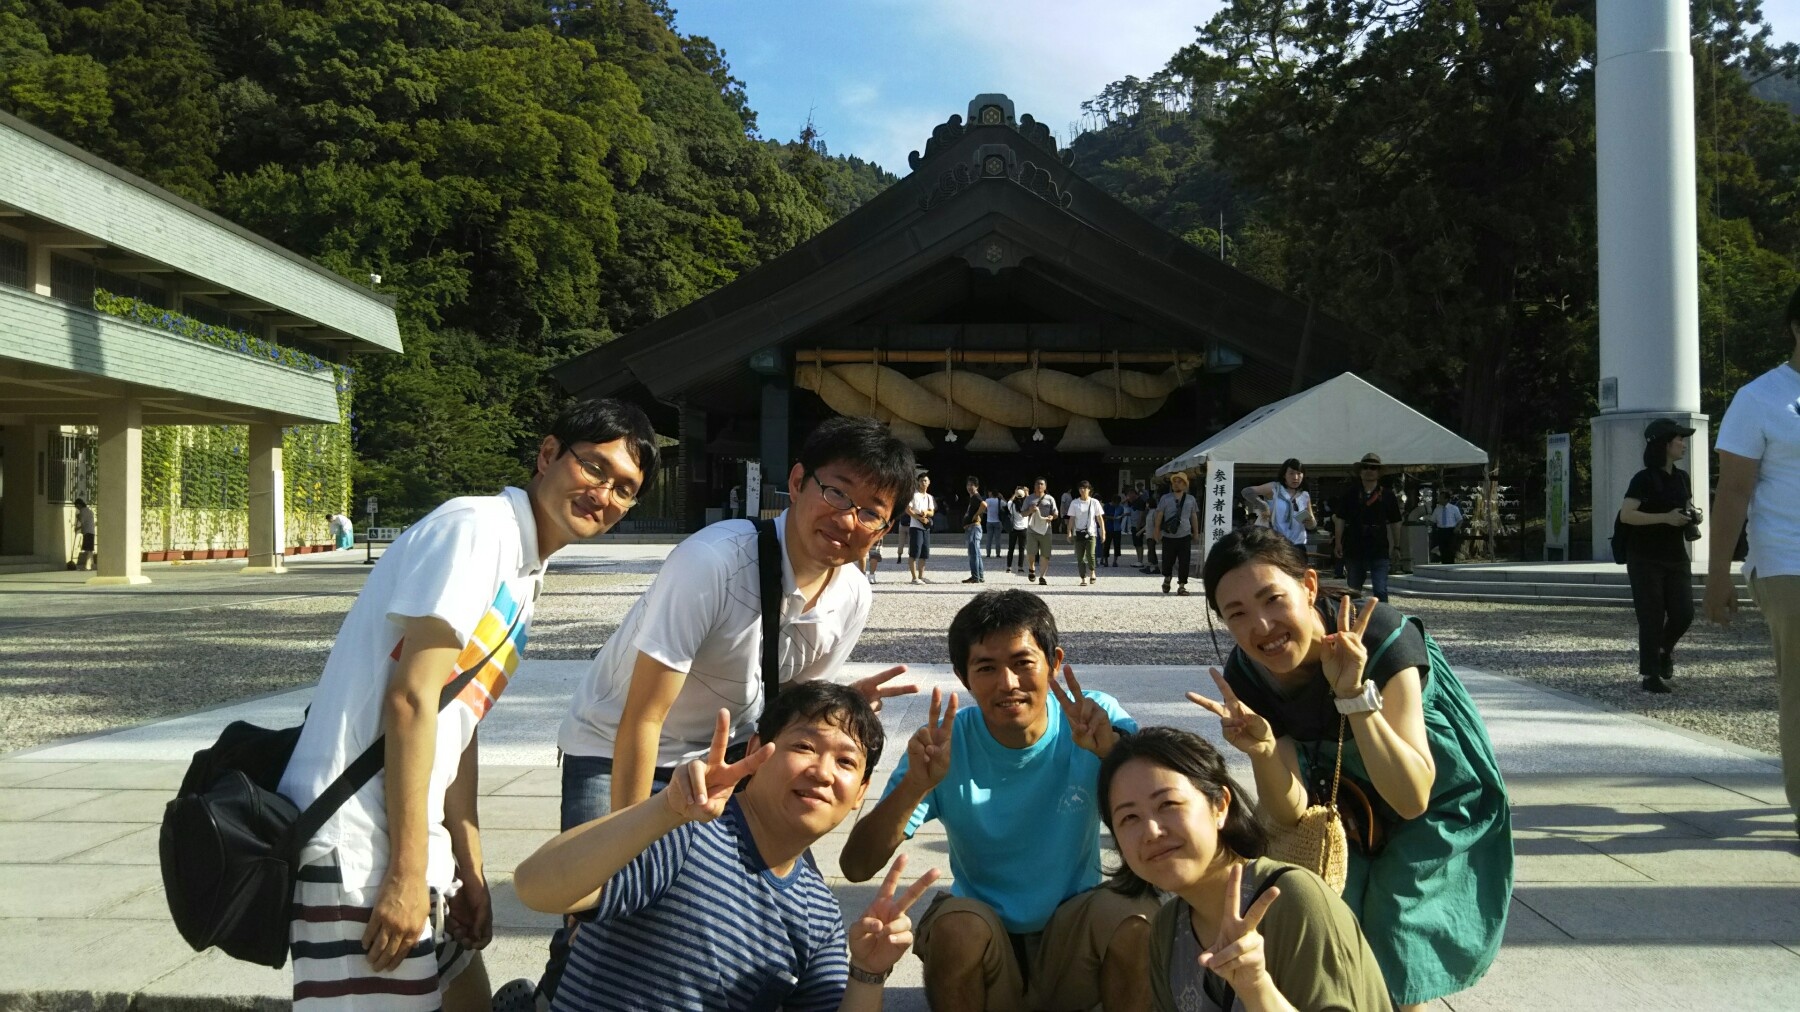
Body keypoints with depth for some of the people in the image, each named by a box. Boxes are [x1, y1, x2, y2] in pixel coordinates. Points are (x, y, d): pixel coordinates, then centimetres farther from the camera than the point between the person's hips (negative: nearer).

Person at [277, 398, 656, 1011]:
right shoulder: (476, 526, -12)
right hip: (360, 850, -10)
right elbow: (411, 700, -18)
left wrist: (469, 871, 16)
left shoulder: (524, 572, 15)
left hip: (410, 840, 10)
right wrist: (407, 874, -19)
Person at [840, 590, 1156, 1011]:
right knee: (957, 925, -31)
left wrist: (1114, 752, -38)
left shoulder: (1097, 719, -12)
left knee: (1139, 917, -28)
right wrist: (915, 785, -36)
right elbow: (856, 867, -19)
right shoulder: (946, 742, -14)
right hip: (983, 929, 0)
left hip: (1074, 931, 0)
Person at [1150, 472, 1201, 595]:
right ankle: (1167, 579, 34)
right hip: (1168, 536, -1)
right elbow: (1159, 515, 3)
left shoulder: (1191, 499, 6)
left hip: (1185, 536, 1)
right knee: (1167, 561, 5)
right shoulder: (1165, 498, 0)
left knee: (1184, 562, -3)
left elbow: (1194, 516, 14)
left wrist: (1196, 532, 16)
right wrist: (1156, 531, 0)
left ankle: (1182, 586, 6)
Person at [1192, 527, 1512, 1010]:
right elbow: (1290, 813, -18)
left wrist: (1355, 694, -46)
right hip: (1347, 813, 4)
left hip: (1439, 815, -3)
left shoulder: (1380, 638, -34)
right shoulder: (1246, 675, -21)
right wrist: (1261, 750, -38)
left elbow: (1411, 799, -35)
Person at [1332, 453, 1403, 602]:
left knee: (1380, 591, -11)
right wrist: (1338, 543, 2)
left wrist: (1396, 547, 9)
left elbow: (1395, 523, 9)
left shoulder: (1387, 495, 3)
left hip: (1379, 551, -2)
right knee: (1353, 591, 14)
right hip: (1354, 550, 2)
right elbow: (1339, 519, 6)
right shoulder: (1350, 494, 3)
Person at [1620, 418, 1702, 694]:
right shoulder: (1644, 479, -10)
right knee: (1651, 618, -3)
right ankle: (1650, 674, 8)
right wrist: (1665, 518, -25)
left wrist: (1693, 519, 0)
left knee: (1683, 614, -1)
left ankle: (1665, 650, 30)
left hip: (1677, 559, 6)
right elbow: (1626, 515, -18)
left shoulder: (1682, 478, 10)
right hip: (1646, 560, -6)